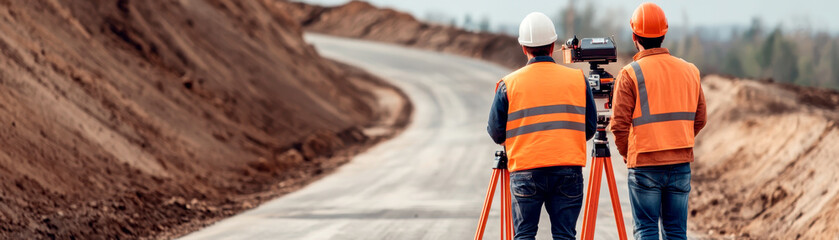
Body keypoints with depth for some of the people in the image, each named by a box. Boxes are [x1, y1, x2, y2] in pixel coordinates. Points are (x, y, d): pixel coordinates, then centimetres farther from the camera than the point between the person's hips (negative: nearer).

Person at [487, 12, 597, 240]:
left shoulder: (509, 84, 1)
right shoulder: (578, 79, 6)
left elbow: (496, 133, 5)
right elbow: (590, 127, 9)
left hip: (526, 171, -1)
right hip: (569, 169, 1)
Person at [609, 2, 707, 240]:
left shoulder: (631, 74, -8)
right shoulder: (689, 71, 7)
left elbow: (619, 124, -10)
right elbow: (699, 119, 11)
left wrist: (627, 154, 7)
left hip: (645, 166, -4)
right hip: (681, 163, 4)